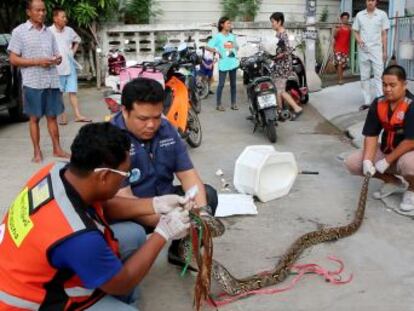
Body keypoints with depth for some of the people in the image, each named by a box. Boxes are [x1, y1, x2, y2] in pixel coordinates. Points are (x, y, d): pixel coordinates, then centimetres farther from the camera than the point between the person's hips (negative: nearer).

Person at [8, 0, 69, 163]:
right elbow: (14, 59, -6)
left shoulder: (49, 32, 12)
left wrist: (58, 59, -7)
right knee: (34, 117, 3)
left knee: (52, 116, 9)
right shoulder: (19, 31, -2)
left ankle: (57, 148, 16)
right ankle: (37, 152, 11)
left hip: (52, 81, 4)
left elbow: (56, 54, 18)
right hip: (32, 82, -4)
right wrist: (37, 61, -17)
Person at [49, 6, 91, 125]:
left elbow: (77, 40, 23)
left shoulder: (69, 30, 5)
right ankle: (63, 116, 14)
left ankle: (78, 115, 6)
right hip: (56, 67, -4)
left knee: (73, 91, 5)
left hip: (70, 66, 4)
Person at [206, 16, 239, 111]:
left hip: (233, 63, 5)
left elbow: (236, 47, 25)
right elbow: (207, 47, -10)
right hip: (223, 64, -5)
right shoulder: (217, 36, -5)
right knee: (221, 84, -1)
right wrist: (217, 51, -17)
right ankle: (219, 104, 8)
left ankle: (233, 103, 18)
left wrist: (236, 48, 5)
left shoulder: (232, 36, 11)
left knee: (233, 84, 10)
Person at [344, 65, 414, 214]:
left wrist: (387, 161, -22)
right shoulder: (378, 104, -6)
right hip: (386, 150, 6)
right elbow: (371, 135, -6)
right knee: (352, 162, -8)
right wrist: (367, 160, -22)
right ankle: (393, 182, 12)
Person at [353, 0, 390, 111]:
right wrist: (358, 40, -11)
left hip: (377, 50, -3)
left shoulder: (382, 14, 1)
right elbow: (356, 31, 11)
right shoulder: (359, 15, 7)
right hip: (363, 50, 3)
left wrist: (384, 51, -1)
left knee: (379, 76, -6)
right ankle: (367, 102, 13)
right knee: (364, 77, 6)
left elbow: (384, 34, 2)